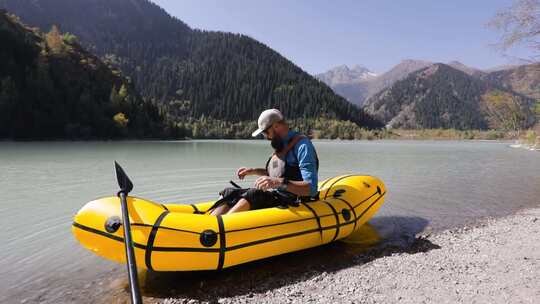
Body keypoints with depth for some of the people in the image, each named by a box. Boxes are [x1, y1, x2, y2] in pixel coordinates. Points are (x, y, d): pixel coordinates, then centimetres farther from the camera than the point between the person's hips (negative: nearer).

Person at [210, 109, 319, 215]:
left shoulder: (302, 145, -15)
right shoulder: (281, 144, 13)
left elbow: (311, 189, -23)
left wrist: (280, 182, -35)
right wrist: (253, 171, 18)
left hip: (289, 203, -9)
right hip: (273, 195, 9)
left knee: (251, 196, -31)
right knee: (229, 194, -3)